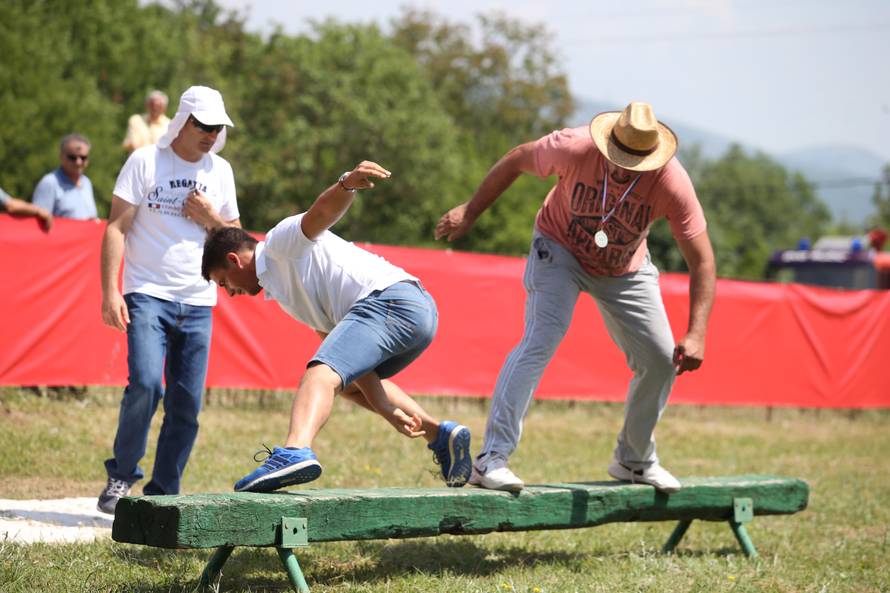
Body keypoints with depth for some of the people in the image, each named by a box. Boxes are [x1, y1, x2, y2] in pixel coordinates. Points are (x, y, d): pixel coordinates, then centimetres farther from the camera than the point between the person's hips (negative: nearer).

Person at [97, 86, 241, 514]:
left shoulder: (220, 170, 12)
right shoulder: (145, 161, 0)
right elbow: (116, 228, -3)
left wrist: (212, 218, -3)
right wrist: (110, 292, -13)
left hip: (198, 302, 4)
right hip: (147, 295, -4)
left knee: (187, 405, 0)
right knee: (146, 384, -21)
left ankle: (163, 494, 11)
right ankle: (122, 474, -1)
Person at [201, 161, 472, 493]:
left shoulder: (281, 242, 8)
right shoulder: (282, 291, 31)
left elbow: (322, 211, -15)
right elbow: (352, 358, 20)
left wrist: (347, 183, -38)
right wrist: (388, 409, 9)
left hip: (389, 297, -10)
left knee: (320, 374, -26)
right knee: (347, 380, 33)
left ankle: (296, 451, -52)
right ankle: (441, 436, 26)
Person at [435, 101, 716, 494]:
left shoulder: (673, 185, -29)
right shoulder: (575, 148, -33)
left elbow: (702, 262, -26)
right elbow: (516, 160, -13)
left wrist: (696, 335, -35)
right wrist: (469, 213, -5)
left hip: (625, 271, 3)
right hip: (560, 251, -3)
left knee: (662, 362, 2)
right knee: (541, 340, -24)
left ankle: (635, 461, 25)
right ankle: (490, 460, -26)